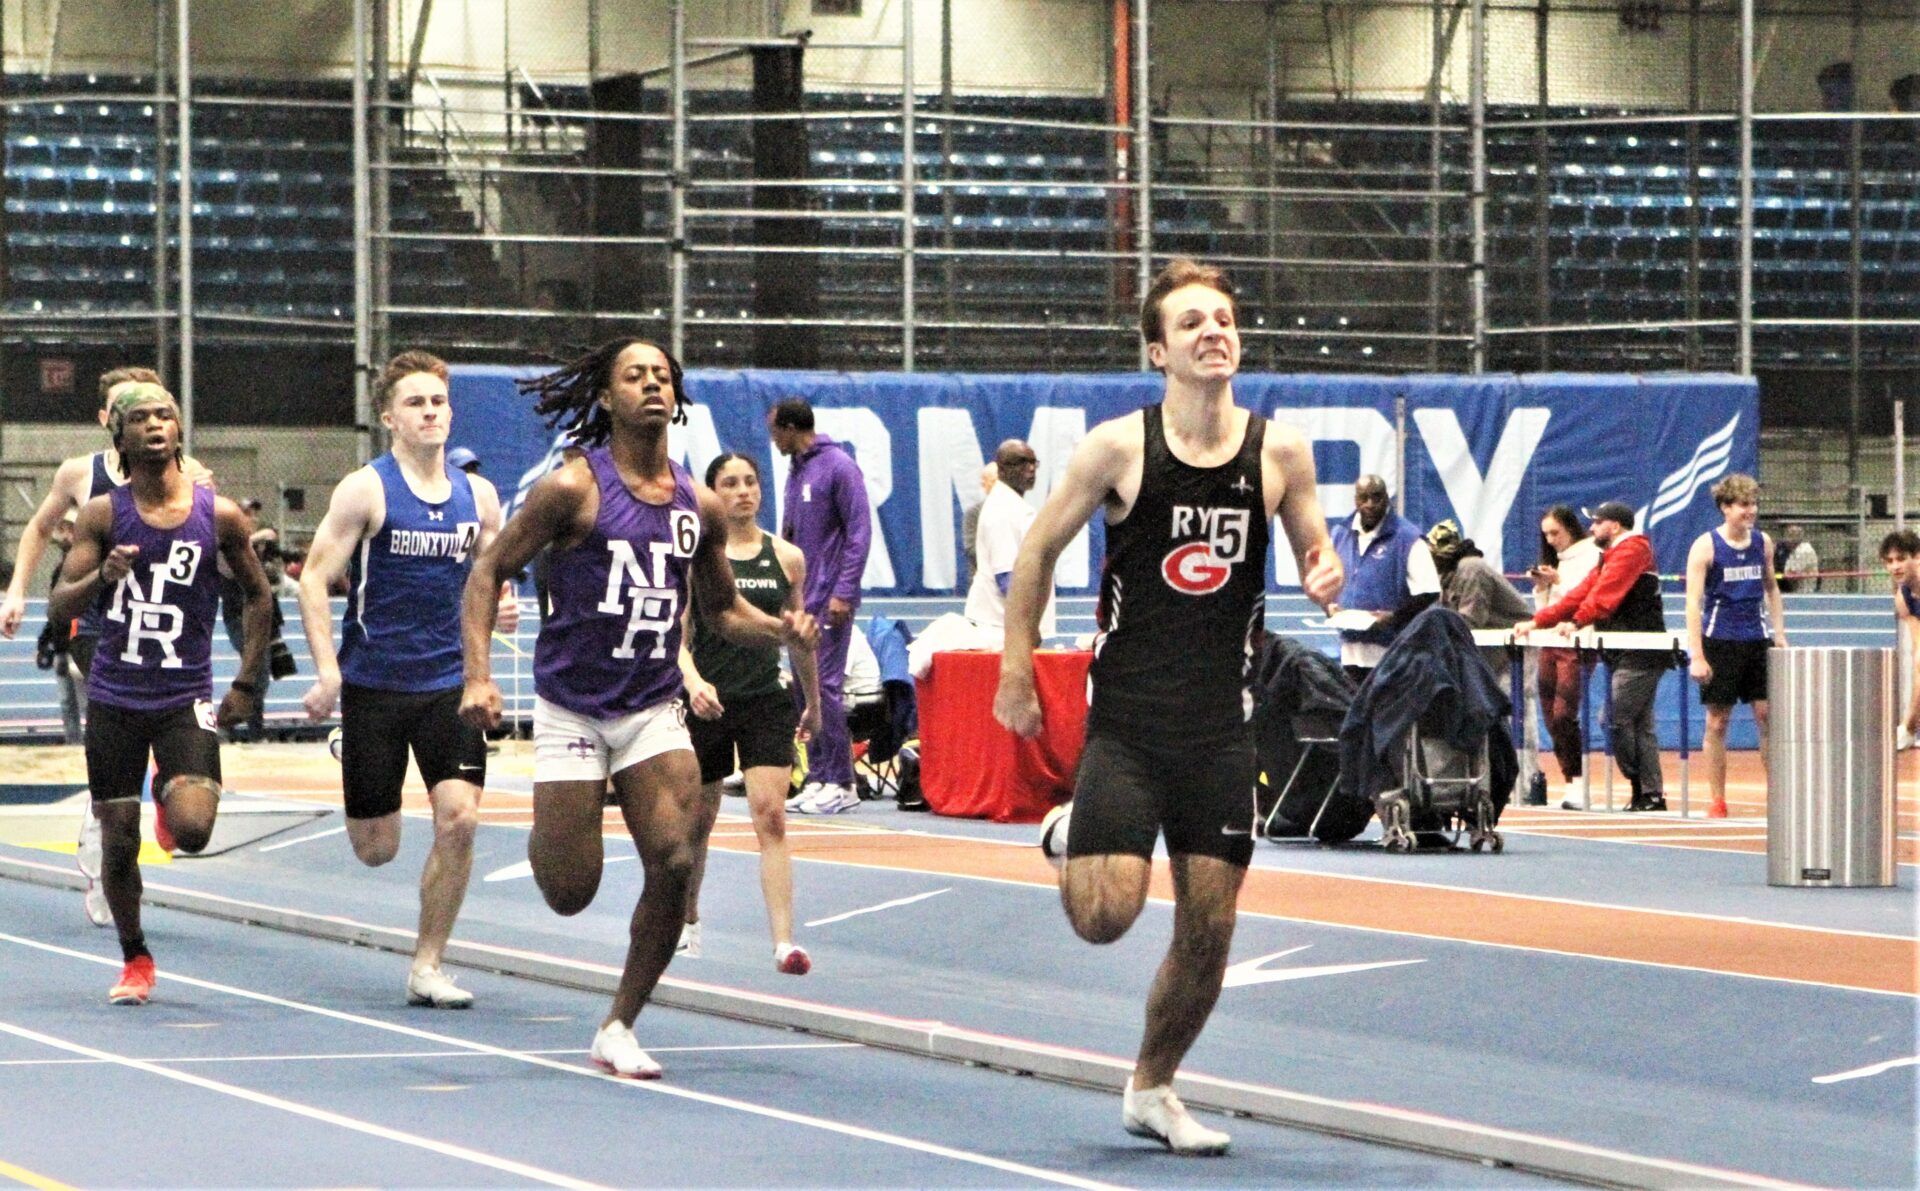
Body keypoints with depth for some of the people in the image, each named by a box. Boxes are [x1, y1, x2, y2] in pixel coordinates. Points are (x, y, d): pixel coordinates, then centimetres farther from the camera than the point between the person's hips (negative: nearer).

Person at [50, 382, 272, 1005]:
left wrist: (245, 683, 9)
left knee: (192, 830, -18)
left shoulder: (219, 515, -1)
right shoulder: (103, 515, -2)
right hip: (115, 699, 1)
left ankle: (171, 792, 19)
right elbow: (58, 606, -5)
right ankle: (134, 959, 26)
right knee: (118, 841, 4)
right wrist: (101, 577, -26)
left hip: (186, 700, -1)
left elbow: (258, 594, 13)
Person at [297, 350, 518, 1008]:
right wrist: (327, 672, -19)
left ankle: (427, 966, 1)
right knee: (375, 849, 2)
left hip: (450, 682, 3)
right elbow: (315, 578, -9)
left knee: (459, 819, -13)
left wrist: (499, 610, -5)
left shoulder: (478, 496, 6)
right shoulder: (365, 490, -7)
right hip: (374, 681, -3)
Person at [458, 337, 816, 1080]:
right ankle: (544, 839, 35)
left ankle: (619, 1029, 2)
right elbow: (489, 571, -5)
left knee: (675, 863, -14)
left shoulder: (700, 508, 5)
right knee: (569, 893, -4)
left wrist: (779, 630, -3)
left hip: (654, 709, 4)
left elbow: (721, 609, 18)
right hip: (572, 706, -4)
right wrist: (478, 676, -17)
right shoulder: (574, 488, -9)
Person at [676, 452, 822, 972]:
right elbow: (678, 636, -5)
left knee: (771, 816, -13)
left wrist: (813, 702, 24)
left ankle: (784, 942, -19)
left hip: (767, 701, 0)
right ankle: (687, 924, 37)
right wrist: (692, 681, -24)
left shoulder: (787, 558, 6)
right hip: (709, 702, 0)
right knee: (697, 820, 12)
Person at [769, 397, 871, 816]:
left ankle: (840, 784, -5)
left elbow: (859, 531, -13)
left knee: (825, 685, -10)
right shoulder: (797, 470, 15)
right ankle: (816, 777, 13)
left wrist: (844, 592, -17)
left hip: (829, 600, -9)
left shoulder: (839, 467, -10)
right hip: (799, 597, 9)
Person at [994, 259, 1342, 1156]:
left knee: (1208, 929, 4)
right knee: (1105, 914, -12)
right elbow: (1039, 548, 4)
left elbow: (1316, 551, 14)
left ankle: (1151, 1089, 25)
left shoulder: (1280, 453, 0)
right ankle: (1069, 838, 23)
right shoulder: (1119, 448, -7)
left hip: (1219, 728, 3)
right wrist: (1017, 664, 1)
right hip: (1126, 722, -3)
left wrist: (1325, 572, -10)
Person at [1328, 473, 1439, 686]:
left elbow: (1428, 593, -8)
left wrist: (1395, 617, -19)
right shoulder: (1341, 534, 12)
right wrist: (1330, 606, -1)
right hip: (1351, 651, 5)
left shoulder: (1406, 537, -5)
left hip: (1392, 652, -5)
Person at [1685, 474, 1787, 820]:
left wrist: (1779, 633, 12)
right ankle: (1716, 801, 7)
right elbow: (1693, 602, -10)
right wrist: (1696, 655, -15)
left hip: (1756, 640, 4)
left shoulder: (1763, 543, 7)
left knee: (1768, 714, -3)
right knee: (1718, 720, 1)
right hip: (1719, 642, -4)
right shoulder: (1706, 547, -7)